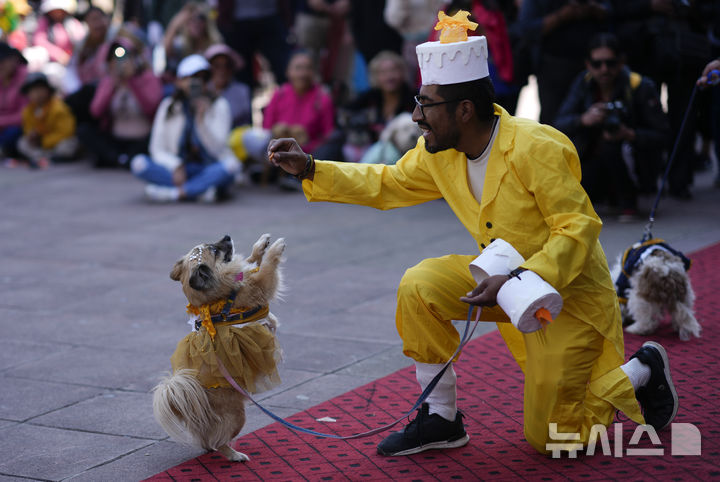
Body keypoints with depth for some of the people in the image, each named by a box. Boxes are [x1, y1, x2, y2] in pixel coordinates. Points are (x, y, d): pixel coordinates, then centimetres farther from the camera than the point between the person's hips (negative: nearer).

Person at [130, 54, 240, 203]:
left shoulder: (219, 106, 0)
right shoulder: (168, 106, 5)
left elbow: (216, 149, -10)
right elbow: (157, 149, 1)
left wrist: (201, 120, -24)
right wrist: (176, 167, -18)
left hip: (210, 170, -2)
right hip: (179, 172, 2)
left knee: (230, 165, -35)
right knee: (139, 163, -24)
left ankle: (175, 193, -30)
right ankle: (202, 190, -29)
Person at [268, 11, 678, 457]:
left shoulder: (536, 148, -28)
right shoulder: (438, 153, -6)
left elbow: (579, 227, -25)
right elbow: (386, 185, 10)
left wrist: (517, 282, -36)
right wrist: (309, 168, 0)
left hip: (568, 292, -6)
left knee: (552, 440, -3)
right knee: (420, 287, -16)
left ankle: (641, 372, 23)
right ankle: (441, 420, -1)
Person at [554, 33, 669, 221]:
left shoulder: (641, 86, -15)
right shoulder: (583, 83, -4)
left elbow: (662, 135, -14)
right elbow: (559, 124, -9)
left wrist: (629, 135, -34)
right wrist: (583, 120, -32)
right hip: (593, 160, 5)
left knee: (612, 146, -35)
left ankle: (628, 203, -10)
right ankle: (611, 195, 16)